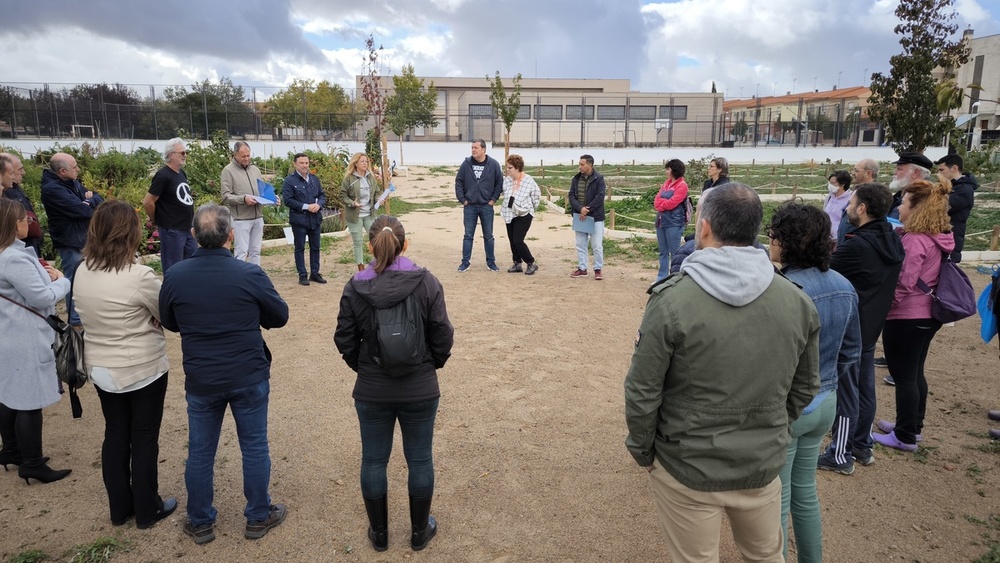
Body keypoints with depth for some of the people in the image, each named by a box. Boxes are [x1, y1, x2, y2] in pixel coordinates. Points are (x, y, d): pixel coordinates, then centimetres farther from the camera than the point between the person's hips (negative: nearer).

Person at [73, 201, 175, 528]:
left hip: (100, 368, 6)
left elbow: (86, 315, 9)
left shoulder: (82, 272, -3)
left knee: (115, 435, 18)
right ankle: (147, 510, 23)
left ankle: (120, 508, 32)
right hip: (143, 370, -6)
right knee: (144, 439, 9)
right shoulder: (139, 276, -24)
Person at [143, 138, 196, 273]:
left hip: (188, 229, 8)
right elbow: (148, 202, -16)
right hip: (171, 231, -8)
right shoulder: (163, 175, -15)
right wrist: (155, 220, -3)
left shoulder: (182, 174, 11)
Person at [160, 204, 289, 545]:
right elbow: (280, 316, -3)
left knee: (200, 452, 17)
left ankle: (200, 523, 32)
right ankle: (258, 517, 27)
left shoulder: (174, 277, -9)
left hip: (200, 380, 2)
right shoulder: (250, 274, -16)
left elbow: (169, 323, 7)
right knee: (254, 448, 14)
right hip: (249, 378, -2)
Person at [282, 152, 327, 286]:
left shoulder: (314, 179, 10)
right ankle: (302, 275, 9)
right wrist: (306, 206, -19)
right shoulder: (289, 180, -7)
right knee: (300, 248, 3)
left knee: (315, 247, 11)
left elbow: (322, 195, 12)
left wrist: (319, 204, -10)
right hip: (299, 219, -5)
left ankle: (315, 273, 21)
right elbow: (288, 200, -14)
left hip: (315, 218, 5)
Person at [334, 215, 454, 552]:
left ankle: (379, 533, 32)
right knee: (420, 460, 15)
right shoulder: (427, 283, -12)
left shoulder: (355, 287, -9)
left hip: (371, 391, 1)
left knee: (374, 461, 17)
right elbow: (443, 337, -9)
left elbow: (345, 340, -2)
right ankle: (420, 532, 31)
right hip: (420, 390, 0)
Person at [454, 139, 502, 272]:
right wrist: (462, 199, -2)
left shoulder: (493, 164, -5)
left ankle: (491, 262, 20)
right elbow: (458, 181, 2)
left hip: (487, 206, 0)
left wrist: (494, 199, -2)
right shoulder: (466, 163, -3)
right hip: (469, 206, 0)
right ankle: (465, 262, 14)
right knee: (468, 235, 6)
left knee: (488, 236, 9)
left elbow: (499, 182, 3)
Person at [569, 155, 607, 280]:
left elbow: (600, 197, -15)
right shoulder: (576, 179, 6)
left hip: (595, 217, -5)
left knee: (597, 245, -1)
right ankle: (582, 268, 21)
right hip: (580, 216, 5)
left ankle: (598, 269, 11)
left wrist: (587, 210, -19)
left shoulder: (598, 179, -8)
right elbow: (571, 196, 0)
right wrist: (580, 209, -17)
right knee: (580, 244, 11)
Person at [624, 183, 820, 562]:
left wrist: (641, 450, 0)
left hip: (688, 468, -3)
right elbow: (804, 389, 4)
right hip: (763, 466, 4)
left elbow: (642, 392, -16)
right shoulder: (797, 301, -7)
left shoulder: (672, 300, -21)